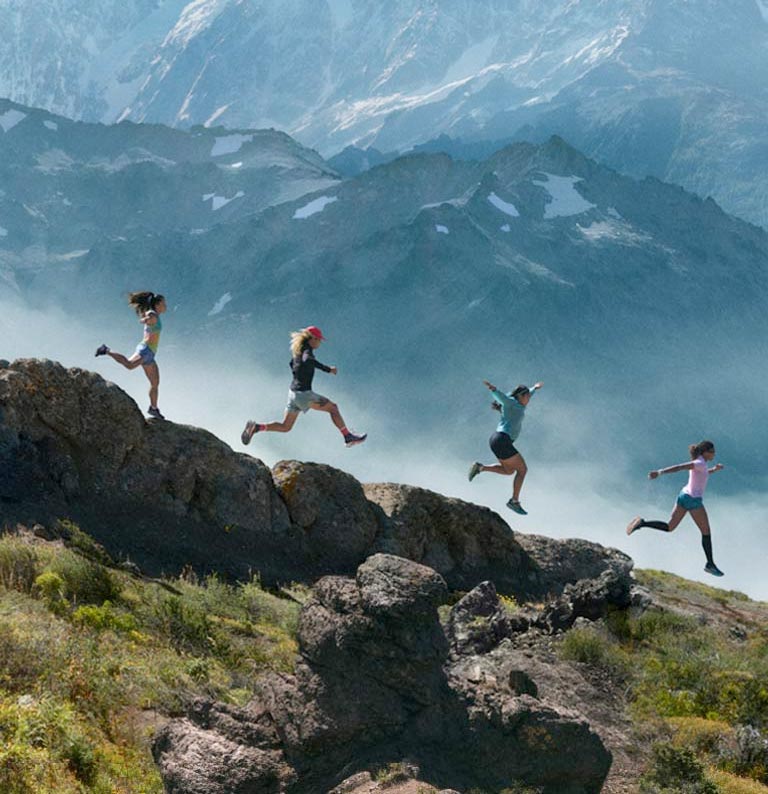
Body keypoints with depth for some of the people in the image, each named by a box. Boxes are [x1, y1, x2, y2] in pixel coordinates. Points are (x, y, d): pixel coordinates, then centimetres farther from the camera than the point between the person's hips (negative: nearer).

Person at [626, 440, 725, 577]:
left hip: (684, 495, 9)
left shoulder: (698, 462, 11)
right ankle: (710, 564, 13)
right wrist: (659, 472, -37)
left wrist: (714, 469, 18)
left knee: (669, 527, 13)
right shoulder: (700, 463, -17)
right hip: (694, 500, -9)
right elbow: (678, 467, -27)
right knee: (706, 532, 5)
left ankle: (642, 523, -6)